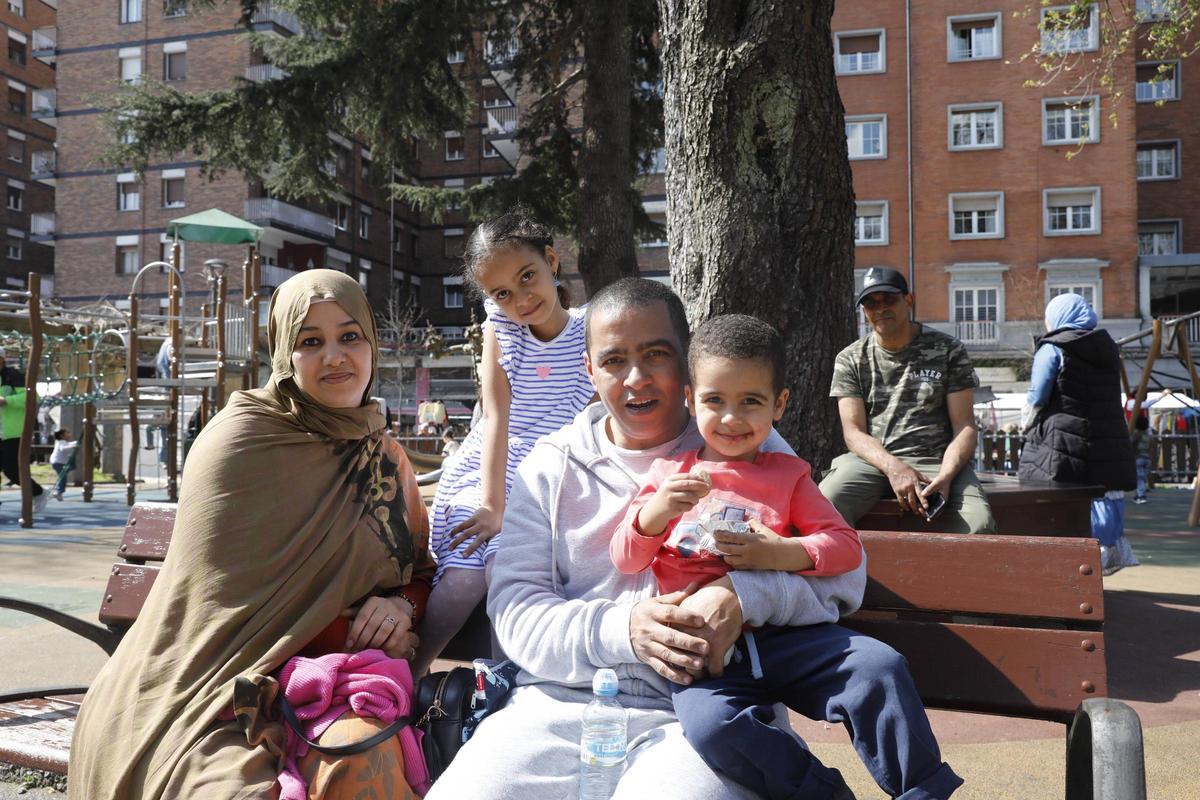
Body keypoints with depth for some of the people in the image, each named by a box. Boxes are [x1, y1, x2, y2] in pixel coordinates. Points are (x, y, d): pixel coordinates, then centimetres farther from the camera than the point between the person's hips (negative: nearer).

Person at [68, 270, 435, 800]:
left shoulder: (388, 461, 13)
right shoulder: (244, 438, -5)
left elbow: (421, 571, 17)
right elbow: (222, 598, -7)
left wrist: (403, 606, -7)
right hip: (229, 692, -4)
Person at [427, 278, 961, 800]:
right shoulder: (551, 466, 11)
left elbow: (843, 571, 3)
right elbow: (513, 607, 2)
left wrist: (742, 597, -17)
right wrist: (622, 628, -17)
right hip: (561, 702, 2)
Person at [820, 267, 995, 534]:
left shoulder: (948, 351, 9)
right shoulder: (850, 360, 11)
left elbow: (964, 426, 4)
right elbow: (854, 432, 3)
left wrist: (945, 476, -17)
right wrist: (893, 467, -18)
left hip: (934, 460, 0)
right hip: (871, 460, 1)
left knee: (978, 523, -31)